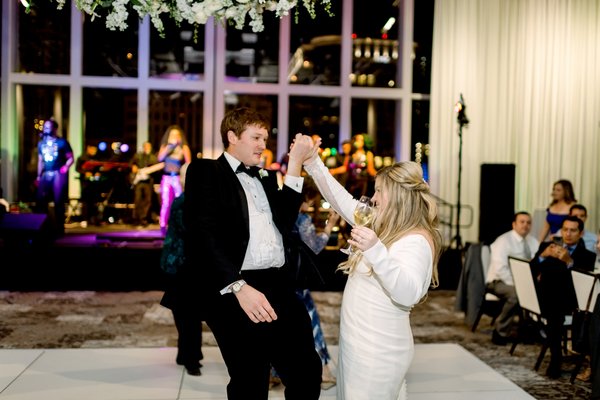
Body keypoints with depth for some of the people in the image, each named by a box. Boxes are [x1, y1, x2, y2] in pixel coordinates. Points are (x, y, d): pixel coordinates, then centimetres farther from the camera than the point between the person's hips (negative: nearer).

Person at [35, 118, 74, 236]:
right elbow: (40, 160, 20)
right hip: (46, 174, 5)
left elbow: (71, 158, -1)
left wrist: (65, 167, -18)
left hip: (59, 174, -5)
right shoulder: (41, 143, 16)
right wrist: (39, 176, 15)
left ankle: (59, 229, 4)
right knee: (40, 200, -2)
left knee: (58, 202, -3)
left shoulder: (62, 142, 1)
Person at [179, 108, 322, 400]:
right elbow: (203, 235, -11)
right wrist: (239, 287, -21)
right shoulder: (205, 171, 3)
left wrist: (295, 165, 3)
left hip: (279, 285, 6)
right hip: (234, 288, -6)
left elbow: (285, 220, 6)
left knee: (307, 371, 2)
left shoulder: (265, 177, 23)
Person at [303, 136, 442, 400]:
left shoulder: (417, 241, -19)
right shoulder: (385, 227, 11)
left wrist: (376, 251, -46)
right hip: (360, 344, 9)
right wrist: (312, 163, 8)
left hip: (377, 351, -9)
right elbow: (341, 200, 15)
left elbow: (408, 294, -34)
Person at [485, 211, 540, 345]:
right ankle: (500, 332, -17)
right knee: (516, 294, -37)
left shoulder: (533, 241, 10)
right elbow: (500, 269, -21)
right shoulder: (503, 241, -11)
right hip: (500, 281, -6)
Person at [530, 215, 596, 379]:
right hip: (547, 298, 0)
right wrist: (543, 256, -16)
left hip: (571, 301, 0)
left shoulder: (588, 256, 7)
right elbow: (530, 272, 2)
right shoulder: (547, 246, 12)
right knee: (555, 312, -31)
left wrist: (569, 261, -23)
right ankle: (556, 358, -19)